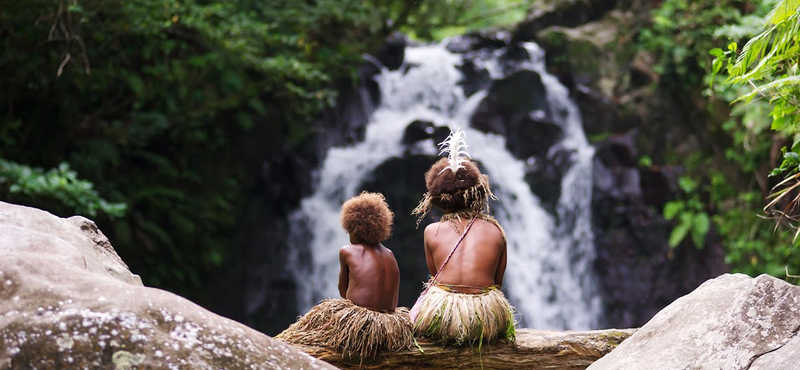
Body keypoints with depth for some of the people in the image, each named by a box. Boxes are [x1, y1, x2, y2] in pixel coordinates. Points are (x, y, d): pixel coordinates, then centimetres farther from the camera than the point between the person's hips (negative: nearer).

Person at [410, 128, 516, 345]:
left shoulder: (432, 231, 6)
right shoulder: (496, 232, 7)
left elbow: (435, 276, 12)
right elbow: (498, 282, 11)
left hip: (439, 319, 1)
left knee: (415, 310, 34)